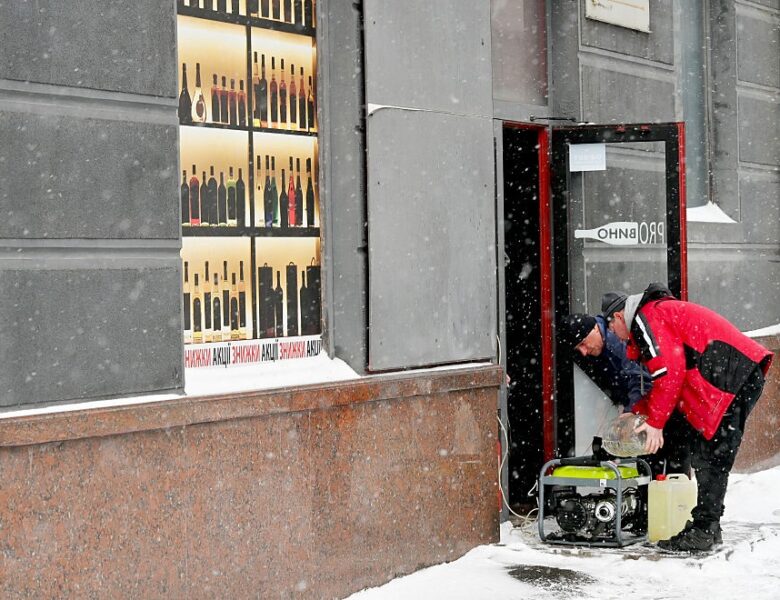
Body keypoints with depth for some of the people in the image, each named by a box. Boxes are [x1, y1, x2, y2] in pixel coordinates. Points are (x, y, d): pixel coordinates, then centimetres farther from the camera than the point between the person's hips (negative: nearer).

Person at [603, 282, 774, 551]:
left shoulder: (645, 317, -2)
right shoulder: (664, 312, 31)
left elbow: (669, 371, -13)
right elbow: (674, 377, 30)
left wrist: (655, 422, -8)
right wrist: (639, 411, 24)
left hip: (730, 375, -10)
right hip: (747, 374, 10)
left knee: (711, 456, -9)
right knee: (709, 455, 12)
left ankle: (703, 531, -9)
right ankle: (707, 527, 14)